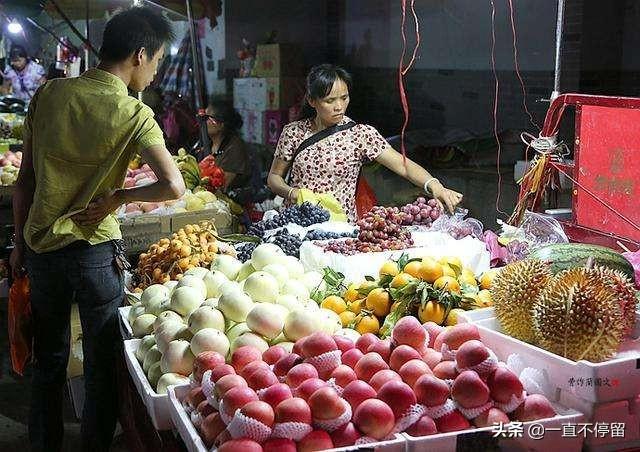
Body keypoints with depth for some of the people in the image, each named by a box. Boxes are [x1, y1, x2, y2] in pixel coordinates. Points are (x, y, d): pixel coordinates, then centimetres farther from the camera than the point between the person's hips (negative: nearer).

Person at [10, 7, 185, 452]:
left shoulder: (49, 93, -1)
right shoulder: (133, 114, -13)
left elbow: (25, 179, 4)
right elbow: (174, 186, -25)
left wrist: (20, 242, 13)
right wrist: (119, 196, -9)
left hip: (41, 247, 5)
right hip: (96, 251, -4)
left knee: (49, 360, 20)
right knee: (103, 364, 13)